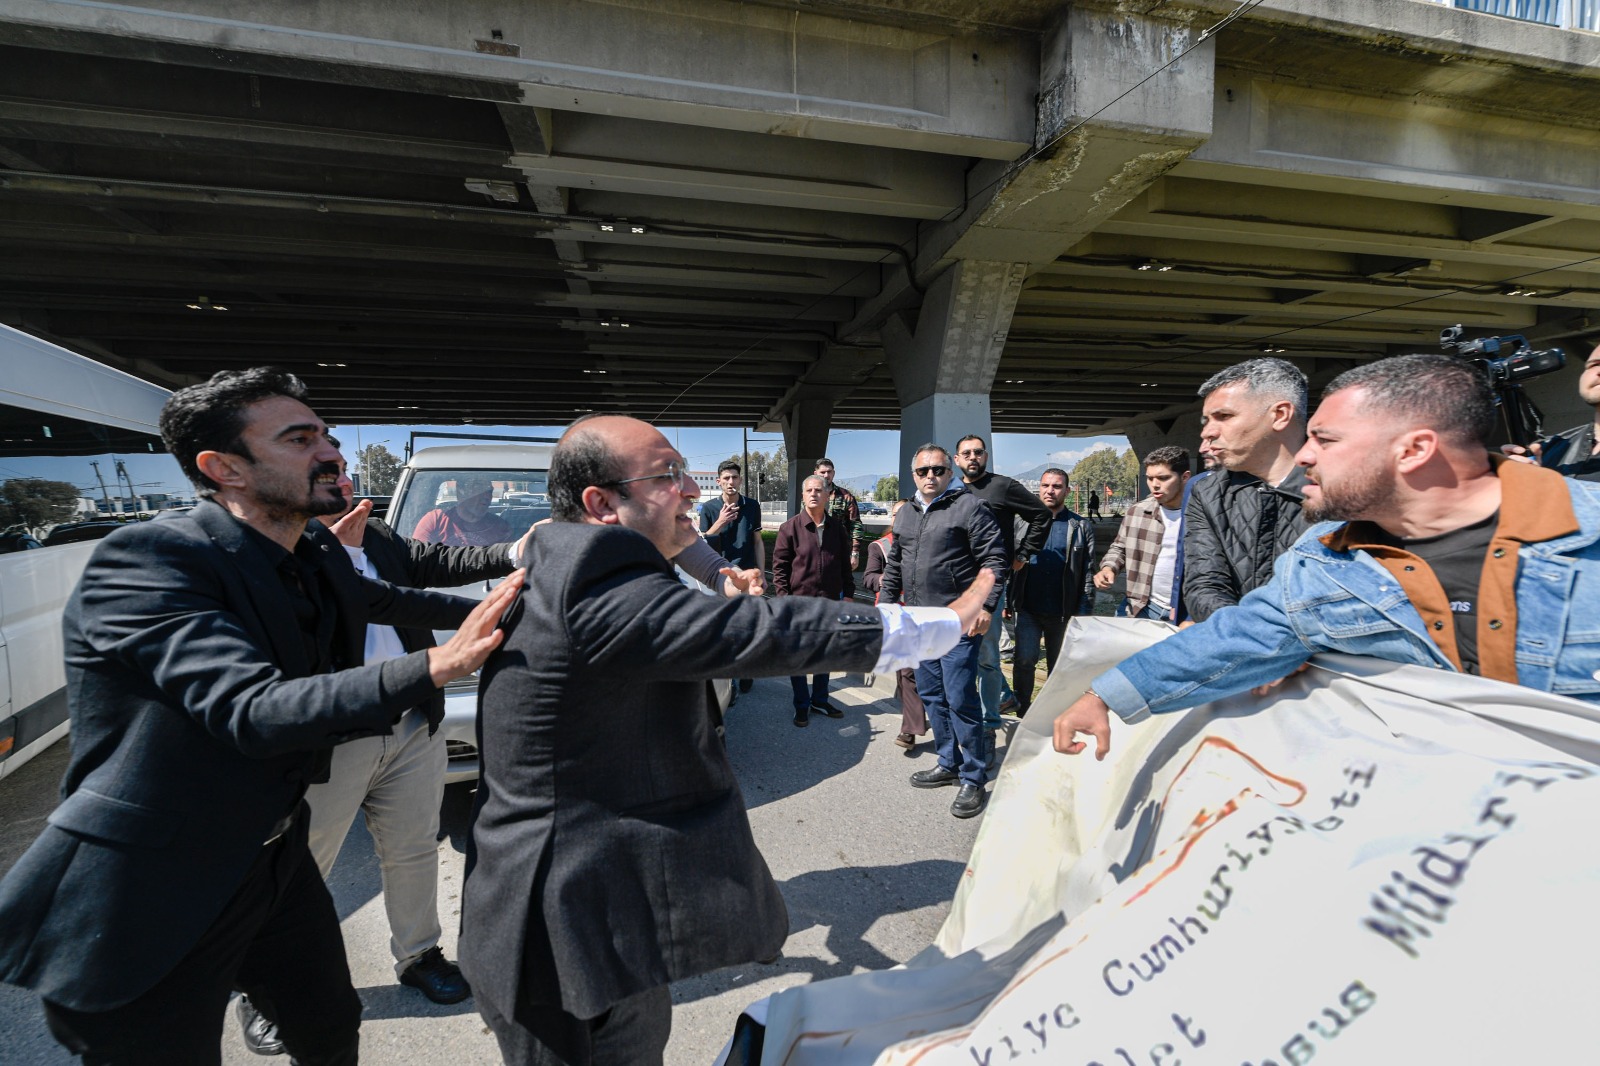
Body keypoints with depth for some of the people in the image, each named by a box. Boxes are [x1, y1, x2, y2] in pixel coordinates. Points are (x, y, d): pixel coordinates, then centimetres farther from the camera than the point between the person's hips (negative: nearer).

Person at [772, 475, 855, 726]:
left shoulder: (837, 528, 5)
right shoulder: (789, 528, -5)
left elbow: (845, 565, 13)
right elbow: (779, 567, -4)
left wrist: (848, 593, 9)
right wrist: (784, 598, -9)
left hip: (829, 603, 3)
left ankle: (819, 700, 32)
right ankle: (801, 705, 23)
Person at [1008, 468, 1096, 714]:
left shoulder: (1081, 527, 3)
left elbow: (1088, 572, 0)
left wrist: (1085, 611, -5)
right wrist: (1007, 600, 0)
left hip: (1063, 611, 0)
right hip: (1028, 609, 0)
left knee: (1058, 667, 12)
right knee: (1024, 659, -12)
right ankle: (1023, 711, 5)